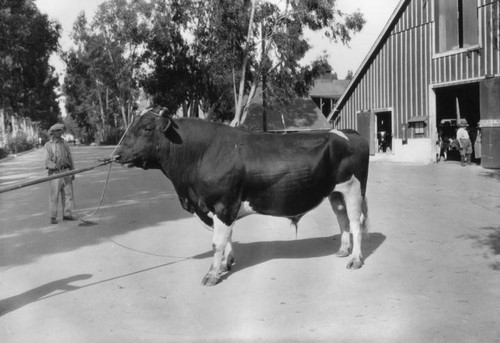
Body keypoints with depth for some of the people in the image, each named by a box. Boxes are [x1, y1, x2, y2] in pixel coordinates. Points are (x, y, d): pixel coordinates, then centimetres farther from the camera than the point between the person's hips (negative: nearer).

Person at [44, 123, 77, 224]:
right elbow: (47, 162, -7)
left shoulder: (65, 144, 13)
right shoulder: (48, 145, 0)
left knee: (68, 193, 2)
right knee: (54, 195, -3)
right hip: (55, 173, -4)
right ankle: (53, 217, 3)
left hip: (66, 171, 4)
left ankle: (67, 214, 9)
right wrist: (55, 165, -27)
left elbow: (70, 158, 17)